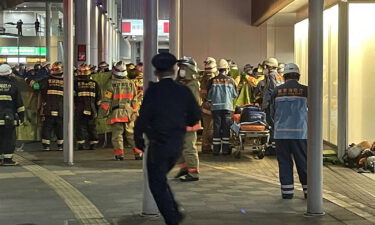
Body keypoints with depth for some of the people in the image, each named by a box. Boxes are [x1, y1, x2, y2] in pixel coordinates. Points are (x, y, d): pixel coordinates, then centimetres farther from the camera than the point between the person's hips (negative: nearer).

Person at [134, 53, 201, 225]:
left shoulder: (153, 90, -11)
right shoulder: (184, 91, 1)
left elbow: (144, 116, -15)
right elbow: (195, 117, 7)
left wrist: (138, 137, -1)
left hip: (158, 144, -5)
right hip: (178, 144, 5)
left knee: (157, 184, 5)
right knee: (161, 179, 24)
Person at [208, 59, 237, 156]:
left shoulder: (213, 80, -1)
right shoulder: (230, 80, -3)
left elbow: (209, 95, 5)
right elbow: (235, 95, 5)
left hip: (216, 107, 1)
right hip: (227, 106, -1)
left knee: (216, 128, 5)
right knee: (226, 128, 5)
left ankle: (216, 149, 5)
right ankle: (226, 149, 5)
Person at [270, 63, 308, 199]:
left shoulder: (277, 91, 3)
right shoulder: (305, 90, -2)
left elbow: (273, 113, 10)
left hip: (281, 133, 1)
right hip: (300, 132, -1)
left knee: (284, 162, 8)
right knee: (303, 162, 8)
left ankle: (287, 192, 8)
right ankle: (308, 190, 14)